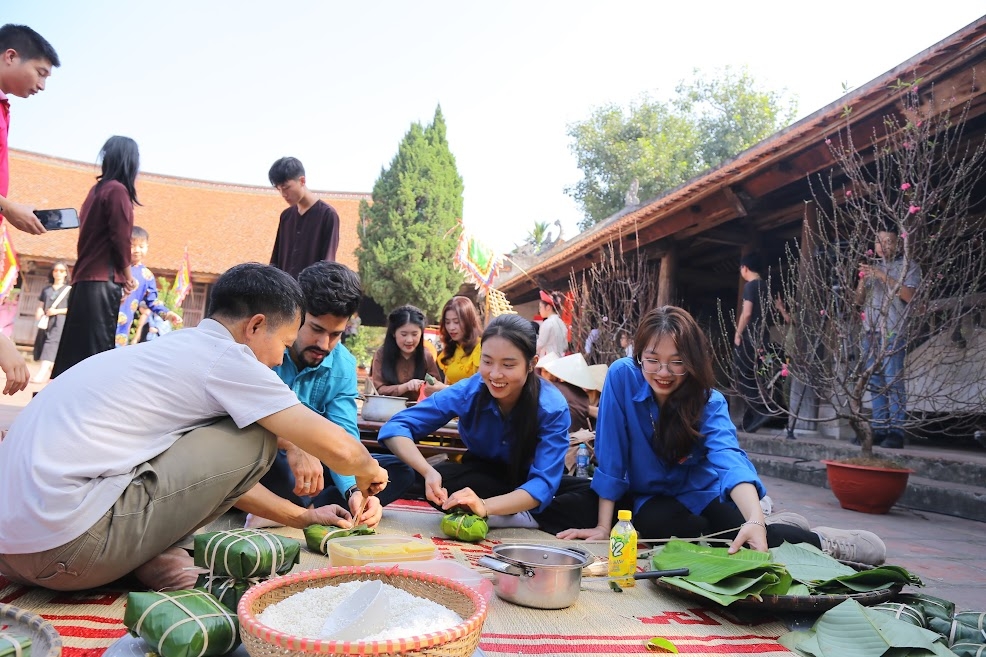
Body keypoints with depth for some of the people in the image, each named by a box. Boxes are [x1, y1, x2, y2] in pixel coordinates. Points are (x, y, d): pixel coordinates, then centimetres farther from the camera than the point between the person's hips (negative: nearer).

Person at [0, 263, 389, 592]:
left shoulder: (175, 348, 17)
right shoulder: (226, 357, -9)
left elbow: (211, 473, 26)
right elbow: (338, 447, -11)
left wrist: (300, 516, 28)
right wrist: (367, 471, 13)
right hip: (63, 548, -9)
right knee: (255, 438, -6)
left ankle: (144, 553, 9)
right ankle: (148, 557, 1)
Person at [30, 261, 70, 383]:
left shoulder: (69, 289, 6)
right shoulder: (46, 289, 18)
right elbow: (41, 306, 17)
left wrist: (57, 311, -11)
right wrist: (38, 313, -5)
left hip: (59, 322, -5)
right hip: (46, 322, 5)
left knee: (51, 345, -19)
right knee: (42, 346, 1)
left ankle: (40, 374, -31)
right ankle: (46, 375, 9)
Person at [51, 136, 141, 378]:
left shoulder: (98, 189, 17)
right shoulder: (118, 190, -8)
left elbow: (94, 236, 18)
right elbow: (120, 238, -13)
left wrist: (121, 275, 14)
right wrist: (127, 276, 1)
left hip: (85, 279, 8)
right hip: (103, 282, -8)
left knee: (77, 349, 11)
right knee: (97, 350, -9)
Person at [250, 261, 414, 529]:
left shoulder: (342, 366, -2)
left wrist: (354, 491, -28)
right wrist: (291, 445, -46)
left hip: (309, 466, 5)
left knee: (399, 470, -8)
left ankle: (291, 511, -24)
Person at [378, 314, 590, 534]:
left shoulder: (553, 407, -27)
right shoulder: (467, 392, -24)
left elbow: (543, 483, -33)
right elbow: (396, 427, -25)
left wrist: (486, 506, -50)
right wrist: (428, 472, -43)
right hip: (482, 476, 2)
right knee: (433, 480, -32)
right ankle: (528, 517, -24)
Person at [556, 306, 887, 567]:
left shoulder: (710, 401, -16)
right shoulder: (622, 377, -19)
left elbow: (729, 459, -33)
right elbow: (610, 455, -18)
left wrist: (755, 521, -51)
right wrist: (603, 527, -20)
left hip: (702, 497, -1)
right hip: (650, 499, 1)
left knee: (746, 548, -31)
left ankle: (822, 542, -2)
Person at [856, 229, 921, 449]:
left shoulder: (908, 266, 4)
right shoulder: (873, 267, 20)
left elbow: (908, 295, -11)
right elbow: (859, 300, 16)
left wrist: (883, 276, -15)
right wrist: (862, 280, -2)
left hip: (893, 333, -5)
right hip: (870, 332, 6)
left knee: (893, 382, -10)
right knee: (875, 383, 3)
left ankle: (896, 432, -9)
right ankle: (879, 429, 6)